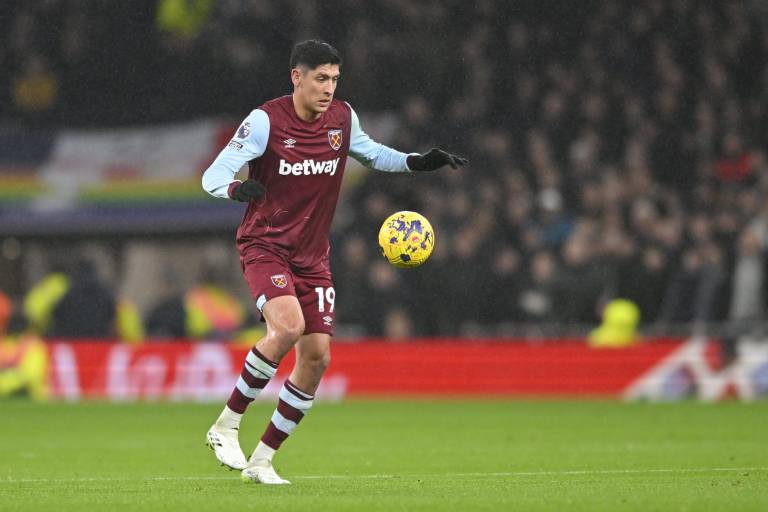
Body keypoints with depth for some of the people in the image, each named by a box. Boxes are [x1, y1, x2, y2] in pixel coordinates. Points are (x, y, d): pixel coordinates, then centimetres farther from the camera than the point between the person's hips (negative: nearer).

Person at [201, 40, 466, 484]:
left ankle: (262, 460, 9)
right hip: (265, 245, -6)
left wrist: (418, 163, 7)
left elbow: (371, 154, 23)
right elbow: (213, 175, -15)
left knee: (317, 356, -3)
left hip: (312, 256, 6)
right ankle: (226, 427, -16)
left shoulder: (343, 118, 2)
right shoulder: (266, 120, -14)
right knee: (288, 326, -31)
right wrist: (236, 188, -38)